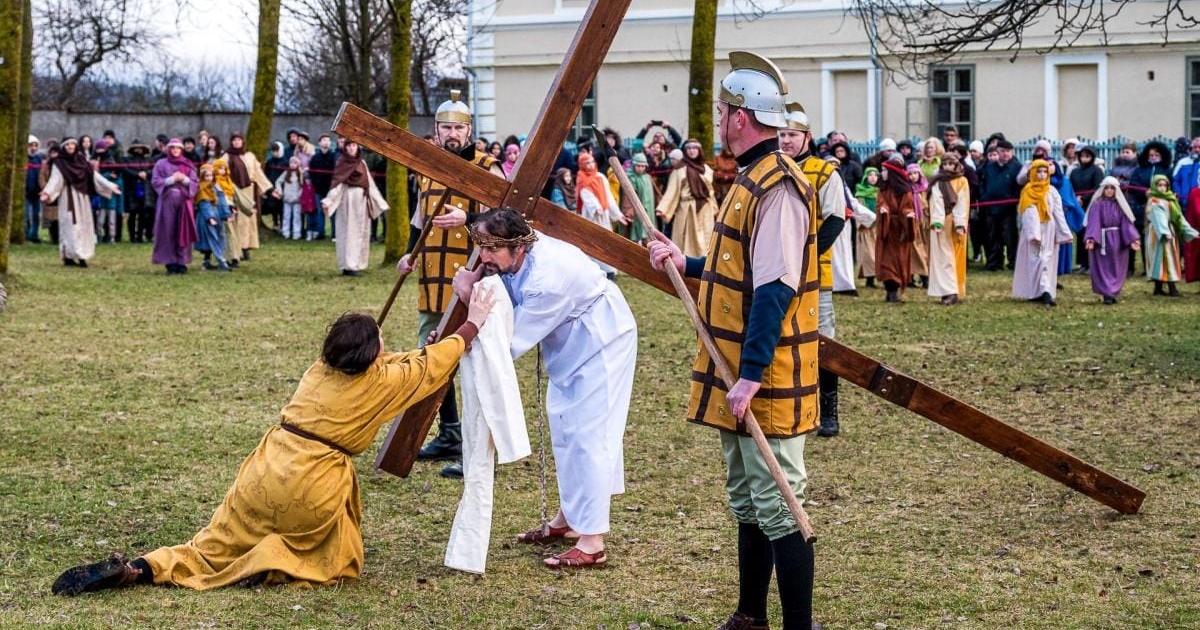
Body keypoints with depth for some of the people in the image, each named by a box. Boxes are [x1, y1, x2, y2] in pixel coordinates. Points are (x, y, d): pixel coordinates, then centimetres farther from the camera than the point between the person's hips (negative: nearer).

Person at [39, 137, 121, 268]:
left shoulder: (82, 160, 10)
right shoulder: (59, 164, -3)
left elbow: (94, 175, 11)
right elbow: (55, 180, -14)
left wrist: (110, 186, 8)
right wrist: (47, 192, -31)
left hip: (83, 198, 5)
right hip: (68, 198, -5)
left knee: (83, 226, 4)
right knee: (71, 226, -9)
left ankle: (81, 256, 6)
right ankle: (69, 257, -10)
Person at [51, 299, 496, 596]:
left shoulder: (322, 367, 12)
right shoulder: (380, 381, -4)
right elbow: (432, 366, 10)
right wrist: (472, 325, 20)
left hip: (267, 469, 5)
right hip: (313, 485, -5)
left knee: (212, 550, 13)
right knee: (336, 563, 18)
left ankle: (138, 570, -9)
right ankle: (268, 564, -8)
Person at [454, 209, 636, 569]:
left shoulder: (546, 279, -37)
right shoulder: (510, 260, -13)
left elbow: (511, 343, -32)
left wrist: (473, 300, -27)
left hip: (601, 343, -9)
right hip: (569, 346, 9)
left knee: (587, 436, -12)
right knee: (564, 432, 17)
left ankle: (592, 544, -11)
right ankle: (567, 520, 31)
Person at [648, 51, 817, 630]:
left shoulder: (777, 188, -19)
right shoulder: (750, 180, 14)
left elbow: (774, 290, -26)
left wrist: (751, 375, -28)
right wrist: (687, 265, 20)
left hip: (766, 383, -11)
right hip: (738, 379, 11)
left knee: (777, 509, -6)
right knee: (746, 504, 18)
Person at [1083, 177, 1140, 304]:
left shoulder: (1120, 205, 7)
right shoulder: (1097, 204, -4)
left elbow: (1126, 223, 0)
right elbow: (1093, 223, -15)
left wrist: (1133, 239, -13)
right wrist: (1091, 238, -30)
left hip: (1117, 241, 4)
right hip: (1102, 240, -4)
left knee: (1116, 269, 8)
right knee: (1103, 269, -4)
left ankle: (1113, 293, 17)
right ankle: (1107, 294, -4)